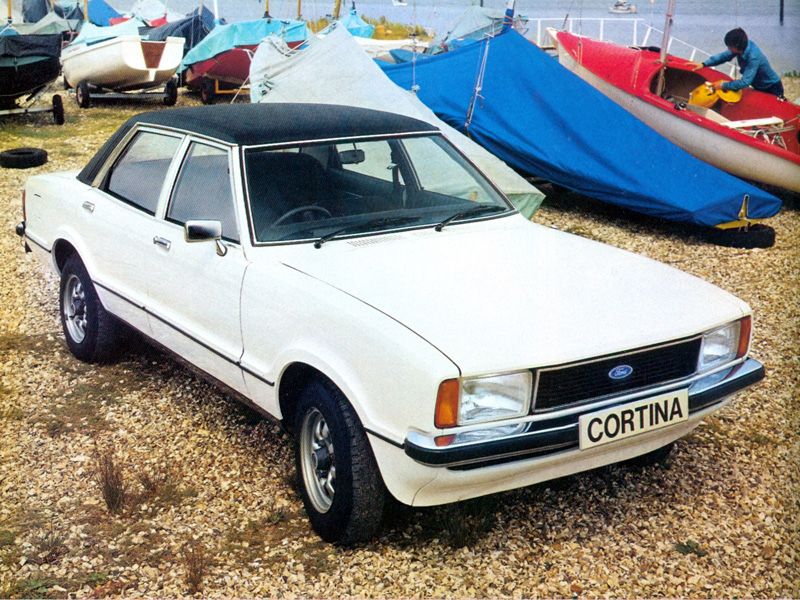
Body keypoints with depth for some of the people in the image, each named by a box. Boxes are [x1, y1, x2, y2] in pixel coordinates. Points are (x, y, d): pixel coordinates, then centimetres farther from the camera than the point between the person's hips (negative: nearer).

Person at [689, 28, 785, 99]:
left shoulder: (754, 58, -40)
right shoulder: (743, 46, -17)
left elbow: (744, 82, -41)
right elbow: (725, 55, -5)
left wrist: (723, 85, -34)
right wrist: (704, 64, -12)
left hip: (772, 89, -8)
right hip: (759, 87, 8)